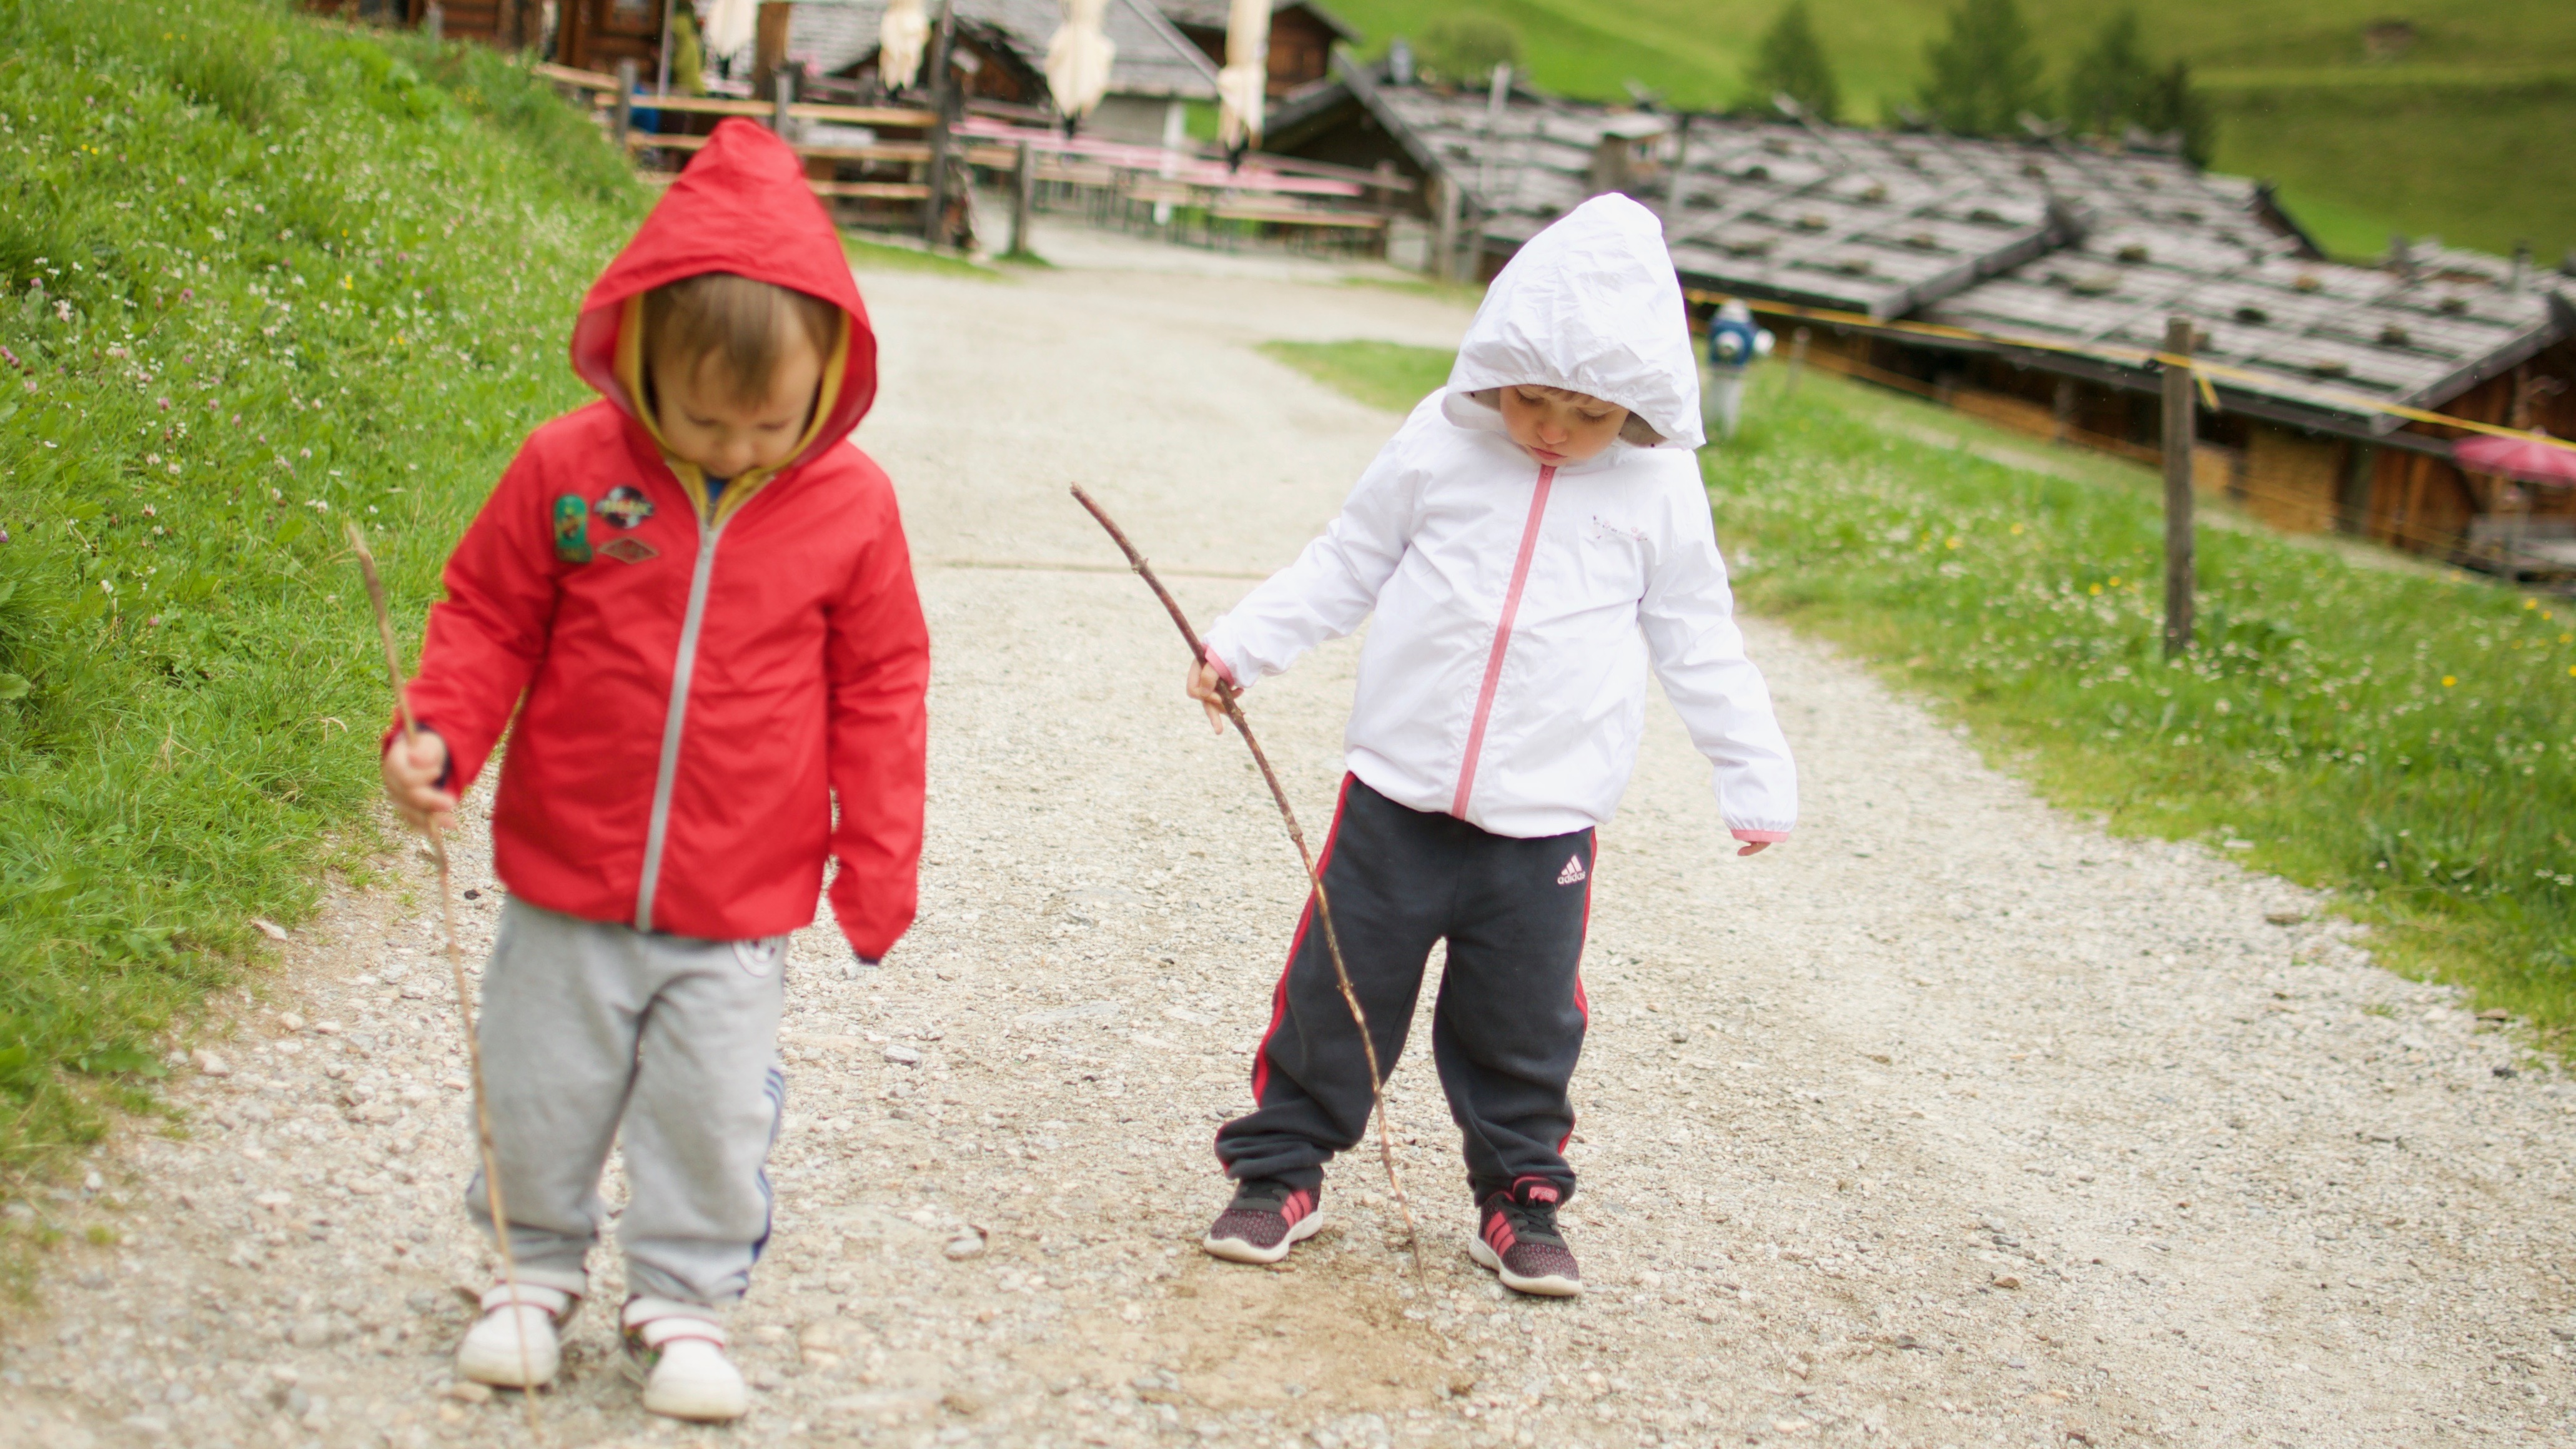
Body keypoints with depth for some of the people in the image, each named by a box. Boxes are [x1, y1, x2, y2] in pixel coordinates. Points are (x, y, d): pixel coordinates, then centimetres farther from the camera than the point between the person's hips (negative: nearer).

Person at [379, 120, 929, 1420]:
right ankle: (537, 1269, 36)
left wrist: (879, 865, 1)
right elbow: (488, 620, 1)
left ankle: (684, 1298, 26)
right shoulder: (568, 468, -9)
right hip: (568, 881, 1)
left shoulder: (852, 506, -7)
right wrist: (437, 737, -16)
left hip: (739, 908, 0)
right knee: (542, 1097, 14)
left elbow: (877, 689, 1)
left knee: (713, 1116, 6)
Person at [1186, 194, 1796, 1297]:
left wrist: (1756, 774, 7)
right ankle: (1282, 1167, 20)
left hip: (1543, 821, 0)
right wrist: (1240, 643, 0)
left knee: (1524, 1020, 7)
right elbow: (1343, 569, 7)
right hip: (1399, 795, 0)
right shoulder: (1440, 447, -2)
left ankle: (1519, 1194, 25)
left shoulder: (1659, 490, -1)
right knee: (1338, 991, 5)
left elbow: (1699, 644, 7)